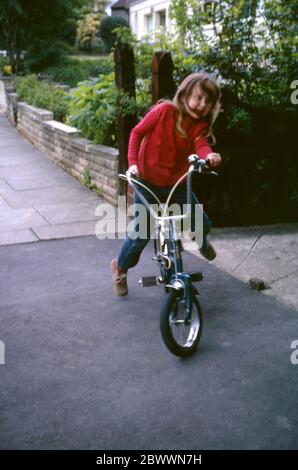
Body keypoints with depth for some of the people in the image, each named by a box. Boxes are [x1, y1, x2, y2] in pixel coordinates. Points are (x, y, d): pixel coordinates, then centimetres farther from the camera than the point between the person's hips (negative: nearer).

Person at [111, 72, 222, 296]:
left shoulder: (200, 124, -4)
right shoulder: (165, 110, -16)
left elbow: (201, 143, -23)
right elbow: (137, 132, -11)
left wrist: (209, 155, -46)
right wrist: (133, 163, -21)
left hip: (176, 183, 4)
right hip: (147, 181, -4)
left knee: (203, 223, 4)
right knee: (141, 234, -3)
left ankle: (201, 241, 44)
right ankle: (120, 268, 26)